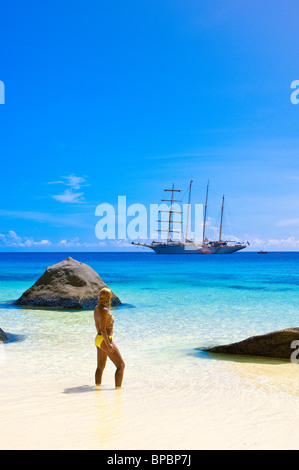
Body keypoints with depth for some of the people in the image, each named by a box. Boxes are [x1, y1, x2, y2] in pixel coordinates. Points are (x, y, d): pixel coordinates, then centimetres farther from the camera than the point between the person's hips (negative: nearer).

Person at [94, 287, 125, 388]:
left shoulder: (97, 309, 6)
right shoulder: (104, 310, -21)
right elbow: (103, 329, -24)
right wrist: (108, 345, -20)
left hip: (98, 339, 9)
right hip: (105, 341, -9)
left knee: (100, 367, 19)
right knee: (121, 365, -3)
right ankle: (118, 388, -7)